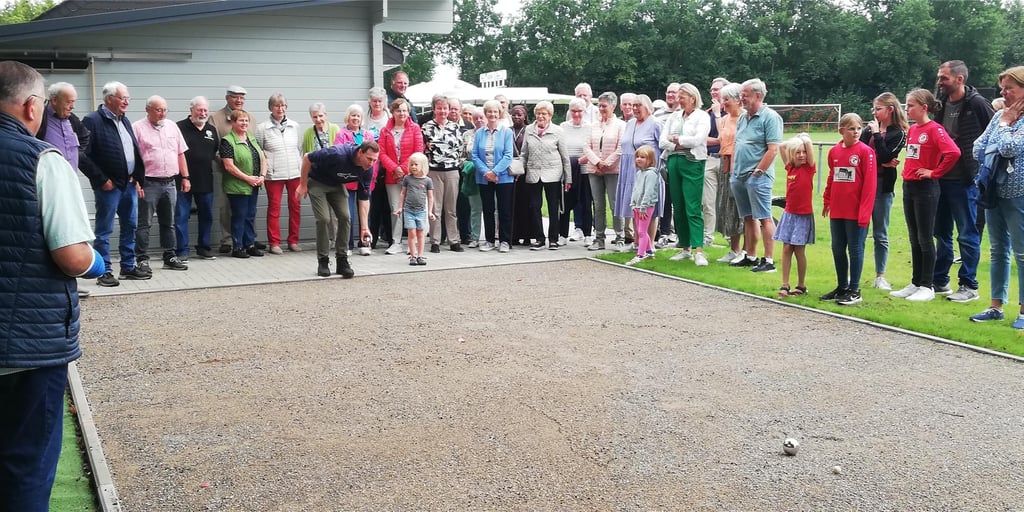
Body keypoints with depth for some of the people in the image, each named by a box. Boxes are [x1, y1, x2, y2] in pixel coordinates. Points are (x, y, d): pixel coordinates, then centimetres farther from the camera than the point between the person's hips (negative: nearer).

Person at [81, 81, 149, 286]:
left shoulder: (124, 120, 14)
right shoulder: (93, 121, -11)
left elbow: (135, 151, 20)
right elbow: (84, 156, -15)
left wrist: (138, 178, 12)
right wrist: (102, 180, -15)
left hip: (129, 184, 8)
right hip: (109, 185, -8)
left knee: (130, 227, 13)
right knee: (104, 231, 0)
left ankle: (128, 267, 24)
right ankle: (104, 272, 6)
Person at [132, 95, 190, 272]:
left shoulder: (172, 127, 13)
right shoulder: (137, 128, -4)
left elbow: (180, 154, 16)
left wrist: (185, 177, 11)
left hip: (170, 183, 5)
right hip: (148, 184, -5)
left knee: (168, 223, 12)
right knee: (144, 224, -1)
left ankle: (170, 257, 19)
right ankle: (143, 259, 3)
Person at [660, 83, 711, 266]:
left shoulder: (702, 117, 0)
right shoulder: (674, 117, 15)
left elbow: (698, 139, -14)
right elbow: (662, 141, 7)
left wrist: (676, 139, -3)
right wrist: (679, 146, -9)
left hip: (692, 163, -6)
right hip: (674, 162, 6)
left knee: (693, 209, -11)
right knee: (678, 208, 8)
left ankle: (699, 251, -14)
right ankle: (685, 248, 17)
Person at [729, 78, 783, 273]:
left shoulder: (770, 117, -9)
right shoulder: (743, 118, 17)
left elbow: (773, 149, -16)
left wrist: (757, 172, -16)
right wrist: (733, 170, 13)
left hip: (757, 176, -8)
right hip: (739, 176, 8)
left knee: (764, 218, -6)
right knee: (748, 218, 13)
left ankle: (768, 260, -4)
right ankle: (750, 257, 20)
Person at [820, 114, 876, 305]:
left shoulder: (865, 151, -8)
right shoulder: (834, 151, 7)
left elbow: (870, 183, -11)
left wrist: (864, 211, -15)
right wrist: (827, 201, 14)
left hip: (856, 212, -5)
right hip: (836, 211, 5)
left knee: (855, 249, 2)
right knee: (837, 249, 12)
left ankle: (854, 291, 10)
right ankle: (842, 287, 24)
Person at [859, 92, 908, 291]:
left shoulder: (898, 133, -2)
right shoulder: (869, 128, 9)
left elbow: (885, 156, -15)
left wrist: (877, 133, -11)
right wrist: (882, 163, -11)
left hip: (883, 186, -3)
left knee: (880, 235, 7)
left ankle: (880, 276, 16)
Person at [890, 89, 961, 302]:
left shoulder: (934, 129, -13)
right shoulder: (912, 129, 11)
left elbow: (953, 152, -26)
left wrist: (934, 172, -17)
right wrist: (907, 170, 11)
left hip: (926, 188, -8)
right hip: (908, 186, 8)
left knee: (925, 239, -1)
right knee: (914, 239, 12)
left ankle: (927, 286, 8)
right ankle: (916, 283, 20)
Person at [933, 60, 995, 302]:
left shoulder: (977, 104, -11)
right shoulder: (941, 103, 8)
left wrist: (980, 167, -8)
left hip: (965, 181, -7)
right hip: (941, 178, 7)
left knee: (968, 235, 1)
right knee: (942, 232, 14)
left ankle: (968, 286, 9)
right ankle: (940, 281, 24)